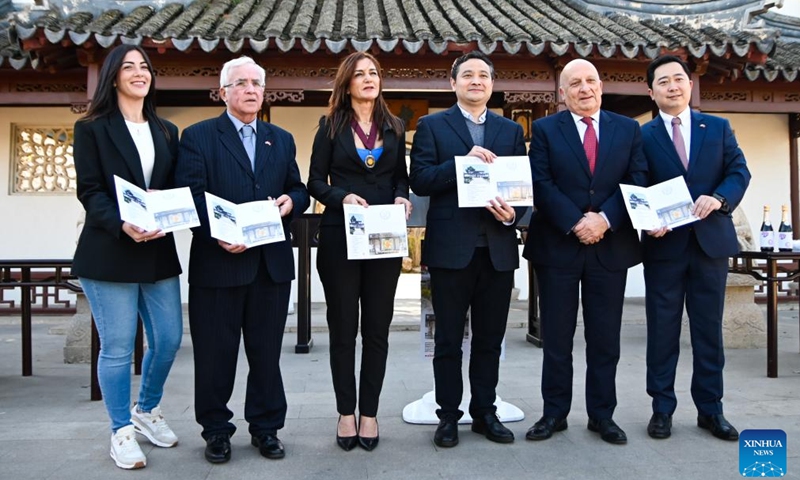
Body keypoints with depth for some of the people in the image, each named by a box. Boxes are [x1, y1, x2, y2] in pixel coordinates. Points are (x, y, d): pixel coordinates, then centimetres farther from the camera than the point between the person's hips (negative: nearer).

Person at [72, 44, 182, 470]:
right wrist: (122, 226, -23)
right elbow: (89, 190, -7)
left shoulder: (166, 131, 15)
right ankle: (122, 431, 17)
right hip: (110, 253, -5)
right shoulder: (92, 128, 1)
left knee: (169, 339, 7)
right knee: (117, 347, 0)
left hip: (159, 252, 5)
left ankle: (146, 411, 32)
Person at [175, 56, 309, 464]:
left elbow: (298, 189, 16)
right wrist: (217, 235, -21)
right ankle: (216, 430, 22)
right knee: (215, 351, 6)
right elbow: (190, 196, -8)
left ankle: (266, 427, 25)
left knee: (267, 351, 11)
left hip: (272, 262, 4)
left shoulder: (282, 139, 16)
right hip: (217, 260, -3)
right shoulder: (198, 136, 2)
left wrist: (291, 201, -8)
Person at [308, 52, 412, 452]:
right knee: (343, 328, 5)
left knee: (377, 328, 6)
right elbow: (315, 182, 0)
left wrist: (402, 197, -7)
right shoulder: (331, 126, 4)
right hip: (340, 236, -2)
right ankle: (346, 413, 17)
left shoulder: (394, 128, 12)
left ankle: (369, 412, 17)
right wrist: (342, 197, -18)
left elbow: (401, 177, 14)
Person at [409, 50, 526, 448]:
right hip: (451, 247, -3)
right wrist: (464, 161, -18)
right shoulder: (432, 126, 3)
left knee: (490, 338, 11)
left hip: (498, 248, 3)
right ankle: (448, 415, 18)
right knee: (448, 339, 6)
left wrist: (513, 214, -11)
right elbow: (419, 181, -8)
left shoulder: (511, 130, 13)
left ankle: (485, 412, 24)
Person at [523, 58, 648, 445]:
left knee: (605, 338, 8)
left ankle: (602, 414, 21)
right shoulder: (544, 129, 4)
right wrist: (575, 223, -15)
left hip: (611, 246, 2)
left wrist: (604, 219, -14)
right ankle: (555, 413, 18)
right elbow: (542, 184, -5)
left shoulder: (628, 129, 9)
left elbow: (637, 181, 0)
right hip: (557, 246, -1)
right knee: (556, 337, 6)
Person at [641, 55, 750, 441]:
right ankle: (662, 409, 14)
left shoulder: (718, 127, 10)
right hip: (664, 243, -2)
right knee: (662, 330, 4)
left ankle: (710, 409, 19)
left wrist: (718, 199, -16)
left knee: (709, 329, 9)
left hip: (711, 240, 2)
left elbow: (739, 172, 3)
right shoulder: (642, 136, 4)